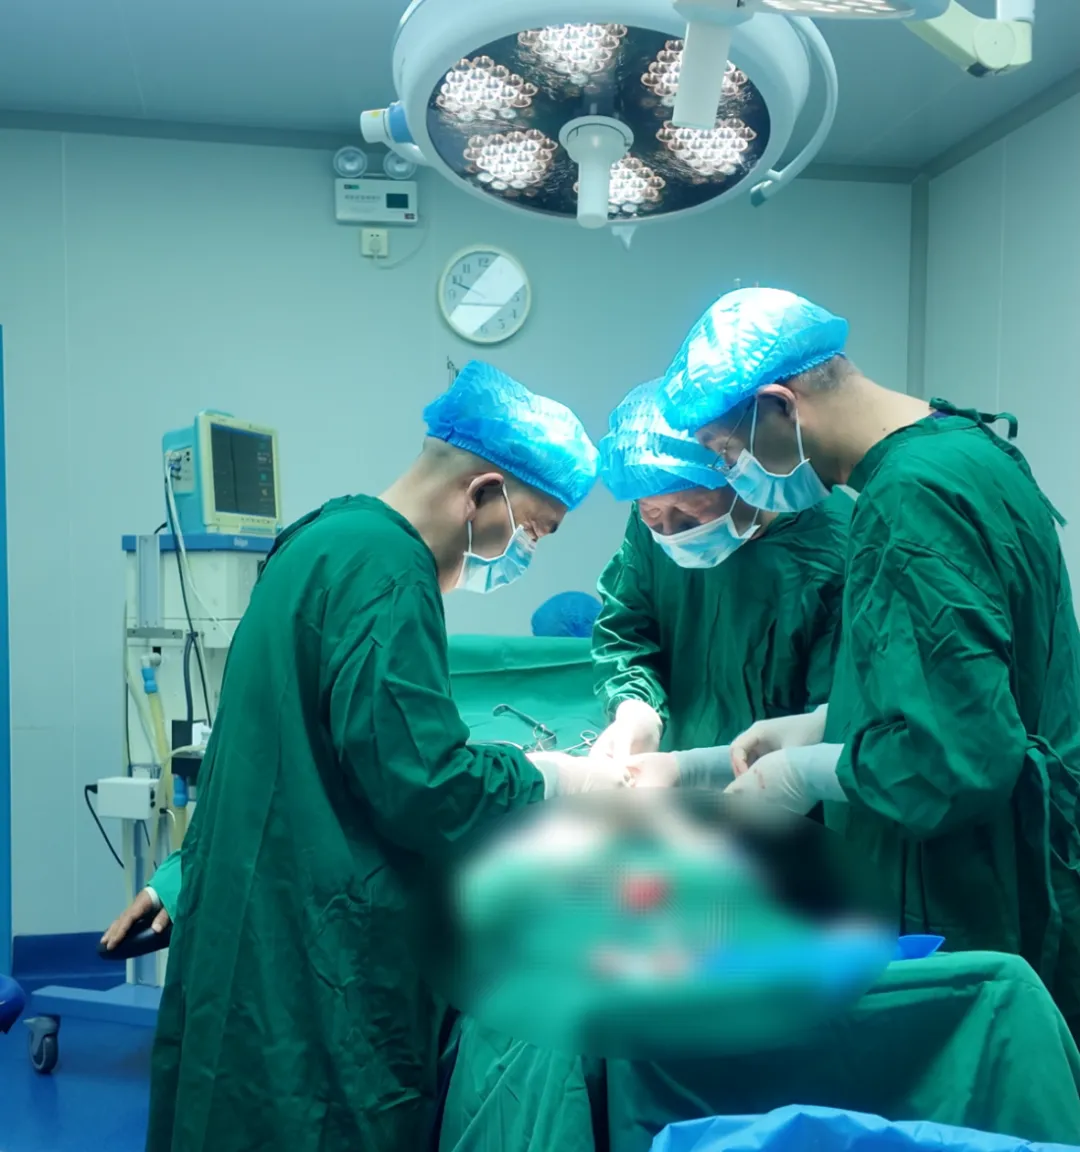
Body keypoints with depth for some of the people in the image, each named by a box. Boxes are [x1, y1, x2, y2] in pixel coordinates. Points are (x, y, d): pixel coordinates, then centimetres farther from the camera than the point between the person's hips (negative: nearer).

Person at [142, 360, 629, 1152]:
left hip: (276, 929, 10)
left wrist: (511, 766, 10)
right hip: (316, 961, -10)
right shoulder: (384, 569, -21)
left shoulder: (336, 538, 11)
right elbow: (421, 787, -24)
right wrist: (553, 780, -8)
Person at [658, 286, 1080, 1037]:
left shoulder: (914, 500, -26)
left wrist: (807, 773, -14)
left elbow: (957, 760, -30)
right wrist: (818, 727, 8)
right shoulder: (957, 441, 5)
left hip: (970, 921, -10)